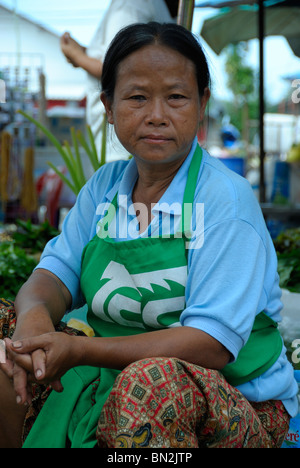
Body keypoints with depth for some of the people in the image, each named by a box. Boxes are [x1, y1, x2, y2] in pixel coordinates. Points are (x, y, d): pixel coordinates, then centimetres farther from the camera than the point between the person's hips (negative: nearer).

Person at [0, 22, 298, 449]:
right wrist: (34, 315, -24)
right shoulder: (104, 186, 5)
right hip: (115, 380, 6)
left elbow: (213, 344, -21)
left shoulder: (226, 200, -15)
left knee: (152, 379, -39)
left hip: (239, 403, -6)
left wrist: (78, 351, -29)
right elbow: (55, 274, 2)